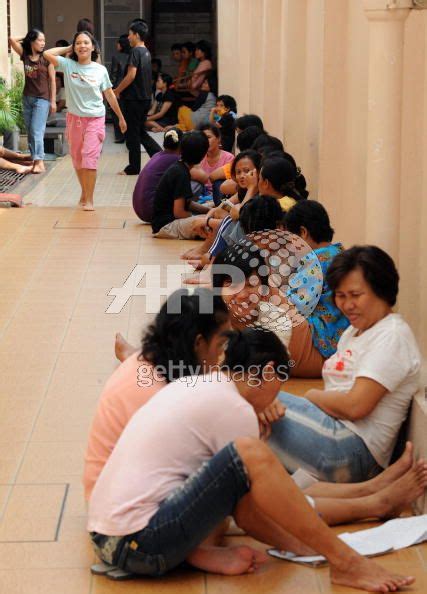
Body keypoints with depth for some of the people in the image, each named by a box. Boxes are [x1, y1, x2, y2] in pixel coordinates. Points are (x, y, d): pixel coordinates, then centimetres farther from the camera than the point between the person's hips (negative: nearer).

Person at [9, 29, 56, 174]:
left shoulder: (46, 58, -5)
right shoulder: (25, 55, 6)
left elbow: (52, 80, -4)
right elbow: (12, 40, 2)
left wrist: (53, 101, -7)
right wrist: (26, 38, 7)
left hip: (42, 99, -5)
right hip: (27, 98, 5)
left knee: (37, 131, -13)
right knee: (30, 132, 5)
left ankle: (39, 163, -16)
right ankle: (35, 159, 9)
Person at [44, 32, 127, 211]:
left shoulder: (100, 70, -3)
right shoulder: (68, 65, -2)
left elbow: (109, 95, 5)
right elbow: (47, 54, -15)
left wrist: (120, 117, 10)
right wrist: (68, 49, -3)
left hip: (95, 118, -2)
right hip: (74, 118, 2)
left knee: (89, 158, -12)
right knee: (77, 159, 12)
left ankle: (89, 199, -9)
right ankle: (84, 193, 31)